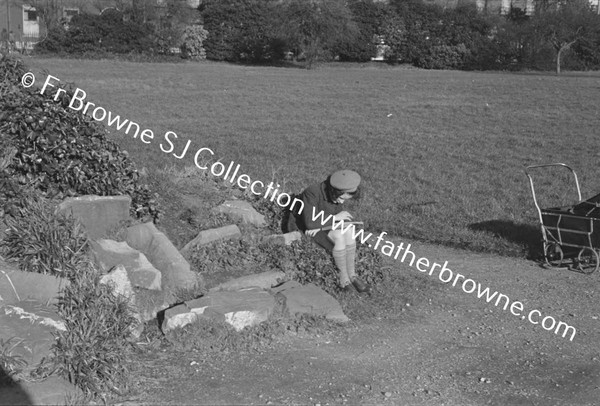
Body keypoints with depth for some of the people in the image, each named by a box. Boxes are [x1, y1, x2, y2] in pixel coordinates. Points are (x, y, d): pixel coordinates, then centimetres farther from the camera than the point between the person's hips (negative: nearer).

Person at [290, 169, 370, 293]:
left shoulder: (336, 194, -13)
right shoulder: (313, 193, -33)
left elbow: (340, 218, -5)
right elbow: (310, 222, -38)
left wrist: (320, 226, -23)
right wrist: (335, 217, -29)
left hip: (323, 224, 6)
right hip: (302, 225, -6)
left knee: (348, 233, -22)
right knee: (339, 238, -28)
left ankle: (352, 276, -15)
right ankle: (343, 279, -16)